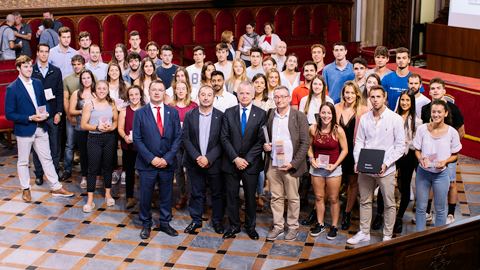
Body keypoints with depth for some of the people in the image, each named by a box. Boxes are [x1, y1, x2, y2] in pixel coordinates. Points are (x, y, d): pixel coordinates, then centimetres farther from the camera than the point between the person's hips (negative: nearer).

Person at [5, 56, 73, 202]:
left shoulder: (37, 83, 6)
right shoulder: (12, 88, -11)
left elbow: (44, 102, 18)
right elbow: (9, 114, -12)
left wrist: (45, 112, -5)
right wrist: (30, 118, -20)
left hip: (40, 128, 5)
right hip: (24, 129, -4)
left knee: (47, 158, 11)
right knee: (23, 161, 10)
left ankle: (56, 187, 18)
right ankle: (25, 189, 25)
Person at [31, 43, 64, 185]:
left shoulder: (56, 71, 7)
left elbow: (60, 93, 6)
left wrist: (59, 112, -2)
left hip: (52, 114, 1)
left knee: (54, 144, 5)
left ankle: (55, 172, 18)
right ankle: (39, 174, 17)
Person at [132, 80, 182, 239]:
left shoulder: (173, 112, 4)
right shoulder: (140, 113, -1)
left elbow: (178, 137, 1)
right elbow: (137, 139, -4)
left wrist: (167, 158, -9)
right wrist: (151, 158, -12)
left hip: (167, 163, 2)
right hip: (147, 164, -1)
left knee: (166, 195, 11)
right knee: (145, 195, 6)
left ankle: (165, 223, 28)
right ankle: (146, 225, 24)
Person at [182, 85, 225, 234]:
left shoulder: (221, 116, -4)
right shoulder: (189, 115, 1)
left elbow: (222, 142, -7)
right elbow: (185, 138, -2)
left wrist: (209, 158, -16)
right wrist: (197, 157, -13)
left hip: (214, 163, -1)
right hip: (194, 163, 1)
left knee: (218, 193, 8)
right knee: (196, 193, 11)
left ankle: (217, 220, 25)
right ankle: (196, 220, 26)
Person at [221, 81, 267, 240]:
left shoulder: (260, 114, -1)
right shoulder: (229, 113, 2)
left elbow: (261, 140, -5)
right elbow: (224, 138, -2)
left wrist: (247, 160, -12)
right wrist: (235, 158, -11)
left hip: (251, 163, -1)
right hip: (231, 162, 1)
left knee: (250, 196, 9)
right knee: (231, 195, 8)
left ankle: (250, 226, 25)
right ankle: (234, 226, 23)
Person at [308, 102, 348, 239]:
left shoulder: (338, 131, -12)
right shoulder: (313, 129, -5)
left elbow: (344, 150, -4)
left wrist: (335, 165, -13)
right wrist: (311, 159, -7)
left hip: (333, 168, -2)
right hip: (316, 167, 3)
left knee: (333, 199, 6)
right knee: (319, 197, 12)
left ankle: (334, 227, 20)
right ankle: (320, 224, 28)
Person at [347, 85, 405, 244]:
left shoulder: (396, 119, -6)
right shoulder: (364, 119, 5)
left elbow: (400, 146, -5)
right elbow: (359, 141, 8)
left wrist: (386, 164, -15)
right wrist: (357, 161, -8)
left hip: (386, 170, -3)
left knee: (389, 204, 6)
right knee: (365, 201, 13)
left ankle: (387, 236, 20)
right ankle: (364, 232, 27)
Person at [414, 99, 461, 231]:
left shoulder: (452, 132, -7)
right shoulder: (422, 129, -5)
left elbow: (455, 155, 3)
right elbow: (417, 150, 5)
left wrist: (445, 161, -17)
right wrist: (421, 158, -16)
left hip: (441, 174, -1)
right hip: (423, 172, 1)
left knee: (440, 209, 8)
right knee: (421, 207, 9)